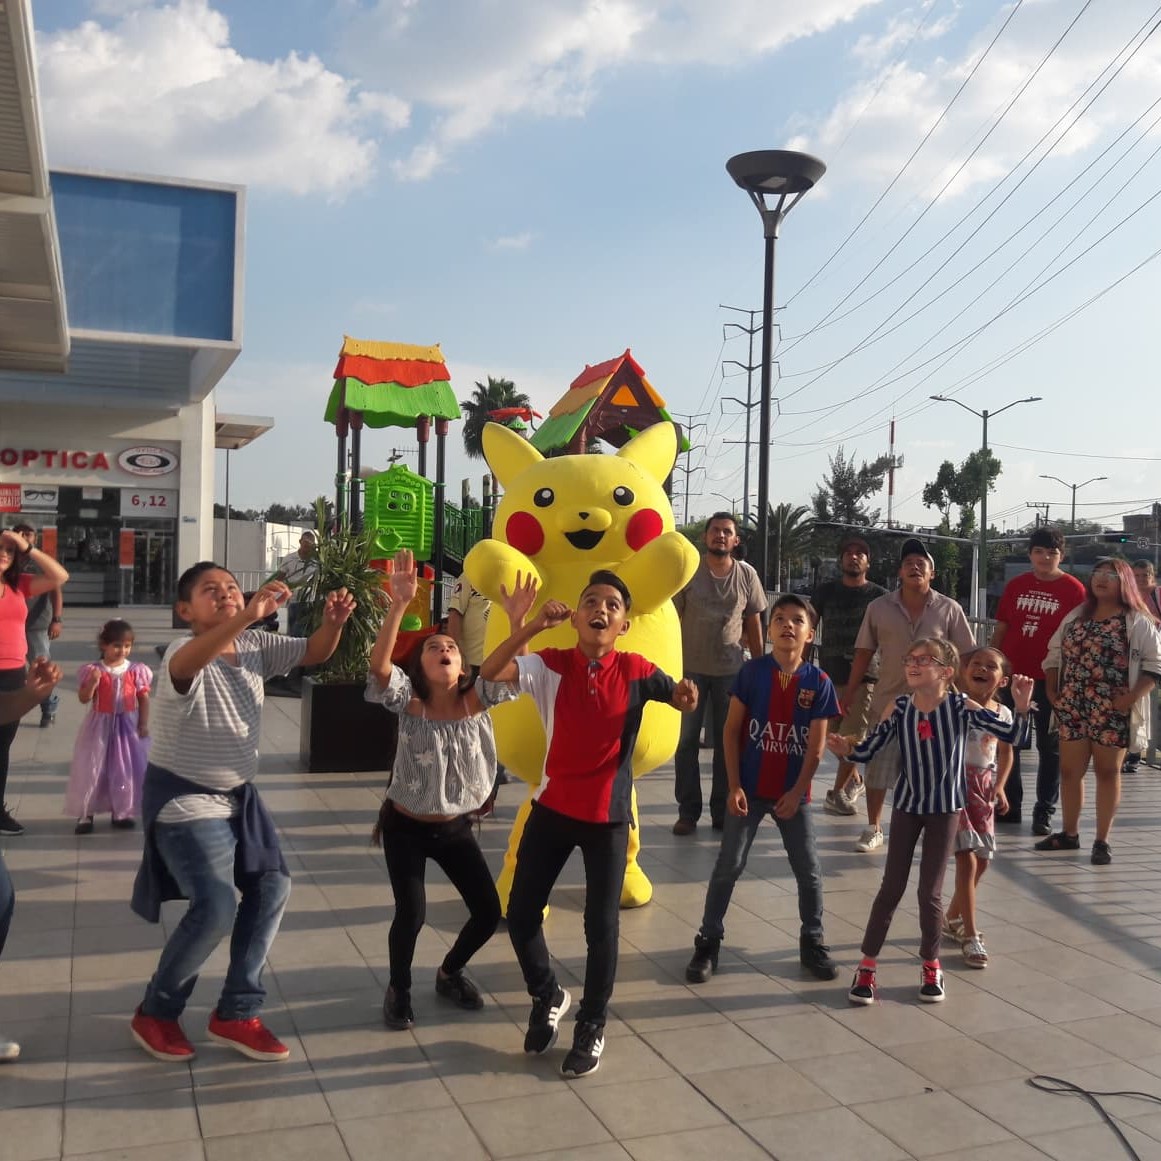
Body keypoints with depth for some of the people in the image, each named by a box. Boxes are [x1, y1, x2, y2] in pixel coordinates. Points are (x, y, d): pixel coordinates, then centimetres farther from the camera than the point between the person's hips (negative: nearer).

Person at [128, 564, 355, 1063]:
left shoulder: (255, 646, -3)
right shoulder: (182, 651, -24)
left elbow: (313, 652, -3)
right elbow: (188, 663, -48)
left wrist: (333, 622, -27)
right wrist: (250, 616, -64)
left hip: (236, 792, 8)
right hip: (183, 798, -8)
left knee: (272, 886, 9)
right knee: (216, 908, -15)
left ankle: (236, 1013, 20)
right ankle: (155, 1012, 10)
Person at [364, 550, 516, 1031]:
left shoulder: (478, 699, -9)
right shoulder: (409, 702, -16)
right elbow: (378, 666, -34)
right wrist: (399, 604, -46)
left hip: (456, 828, 3)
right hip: (406, 827, -3)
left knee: (488, 913, 3)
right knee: (411, 914, -14)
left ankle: (450, 973, 33)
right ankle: (399, 989, 17)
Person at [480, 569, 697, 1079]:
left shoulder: (636, 670, -8)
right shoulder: (552, 664, -9)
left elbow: (681, 699, 5)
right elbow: (490, 673, -23)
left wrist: (686, 694, -19)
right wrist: (524, 628, -37)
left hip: (608, 816, -1)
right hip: (552, 808, 1)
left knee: (601, 925, 4)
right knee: (521, 913, 8)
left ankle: (591, 1028, 27)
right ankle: (548, 996, 37)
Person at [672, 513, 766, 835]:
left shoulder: (747, 575, 1)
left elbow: (753, 622, 7)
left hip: (730, 669, 2)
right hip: (690, 667, -1)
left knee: (726, 741, 9)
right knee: (687, 740, 4)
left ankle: (722, 810, 19)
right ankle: (687, 811, 14)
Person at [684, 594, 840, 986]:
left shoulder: (818, 682, -5)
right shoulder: (752, 672, -7)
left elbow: (816, 745, -4)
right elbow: (732, 731, -5)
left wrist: (797, 792, -9)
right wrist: (734, 786, -9)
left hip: (793, 792, 1)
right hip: (749, 789, -1)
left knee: (809, 871, 8)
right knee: (728, 867, 2)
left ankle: (812, 943, 26)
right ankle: (708, 942, 13)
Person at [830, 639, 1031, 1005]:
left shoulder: (962, 707, -13)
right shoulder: (898, 709, -9)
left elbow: (1013, 735, -15)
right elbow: (869, 749, -6)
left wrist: (1021, 706, -32)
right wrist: (846, 750, -27)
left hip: (945, 808, -1)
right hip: (906, 805, 1)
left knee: (930, 892, 5)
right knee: (891, 887, 6)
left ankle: (931, 966, 27)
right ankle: (867, 964, 18)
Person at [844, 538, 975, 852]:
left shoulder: (949, 610, -3)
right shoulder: (879, 608, -1)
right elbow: (864, 654, 5)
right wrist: (849, 694, 3)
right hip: (888, 701, 1)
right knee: (877, 769, 6)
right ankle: (873, 829, 21)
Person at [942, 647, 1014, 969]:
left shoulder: (1003, 714, 3)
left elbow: (1006, 752, 17)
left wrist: (1000, 786, 7)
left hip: (983, 788, 6)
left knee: (982, 860, 12)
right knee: (967, 858, -9)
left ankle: (952, 918, 33)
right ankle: (970, 936, 1)